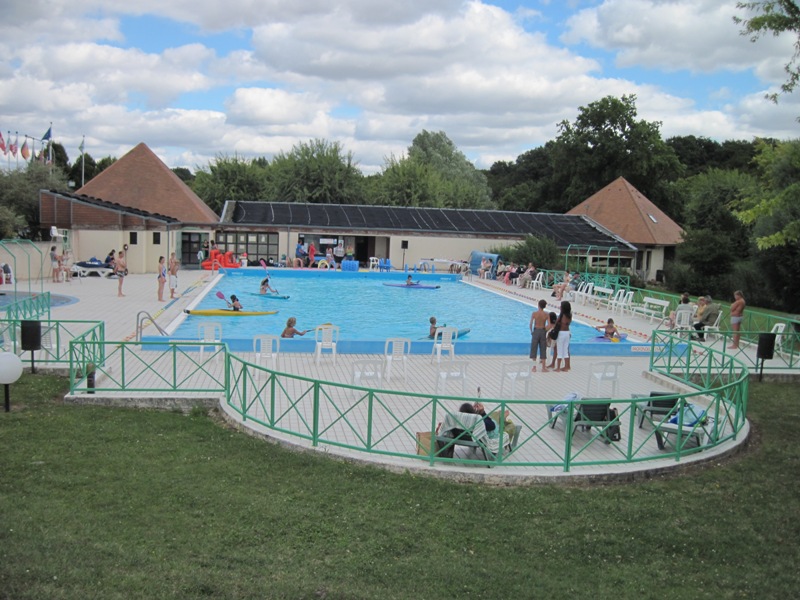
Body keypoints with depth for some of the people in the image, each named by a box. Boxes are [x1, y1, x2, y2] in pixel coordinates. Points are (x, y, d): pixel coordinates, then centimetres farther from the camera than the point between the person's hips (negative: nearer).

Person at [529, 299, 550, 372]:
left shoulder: (534, 313, -9)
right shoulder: (546, 314, -4)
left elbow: (531, 324, -12)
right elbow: (549, 325, -10)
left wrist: (531, 331, 3)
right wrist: (545, 330, 7)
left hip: (536, 331, -2)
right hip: (543, 332, 2)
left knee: (534, 349, 8)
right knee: (543, 350, 9)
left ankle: (534, 366, 8)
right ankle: (543, 367, 12)